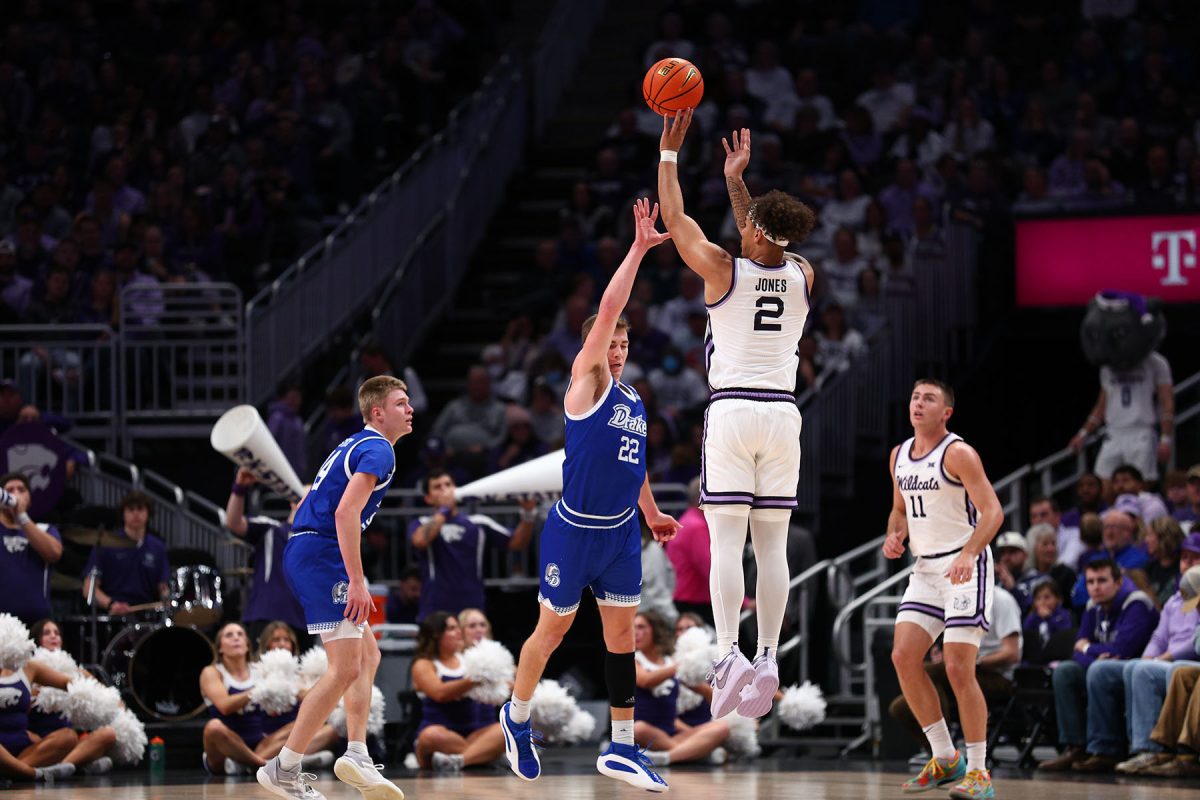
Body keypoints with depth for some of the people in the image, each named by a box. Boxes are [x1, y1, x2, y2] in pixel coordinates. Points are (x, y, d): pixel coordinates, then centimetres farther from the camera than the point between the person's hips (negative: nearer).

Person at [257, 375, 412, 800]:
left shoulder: (356, 446, 22)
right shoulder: (377, 450, -9)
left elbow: (307, 505, 27)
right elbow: (345, 513, -22)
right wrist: (357, 582, -24)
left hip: (304, 553, 11)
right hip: (321, 556, -11)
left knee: (368, 654, 16)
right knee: (345, 668, -12)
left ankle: (357, 753, 8)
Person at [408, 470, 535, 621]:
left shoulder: (478, 523, 11)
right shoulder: (422, 524, 5)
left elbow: (516, 543, 10)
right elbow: (420, 541, -18)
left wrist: (528, 515, -7)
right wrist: (444, 510, -8)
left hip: (472, 612, 2)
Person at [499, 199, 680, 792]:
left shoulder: (634, 402, 12)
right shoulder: (587, 383, -9)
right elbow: (607, 311, -20)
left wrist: (652, 513, 31)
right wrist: (638, 249, -22)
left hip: (621, 532, 6)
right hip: (574, 531, -6)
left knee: (622, 633, 5)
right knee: (553, 628, 6)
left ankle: (622, 749, 10)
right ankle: (517, 715, 29)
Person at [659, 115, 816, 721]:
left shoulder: (723, 271, -7)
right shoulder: (802, 277, 5)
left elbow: (676, 219, 6)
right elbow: (765, 246, 26)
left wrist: (669, 152, 15)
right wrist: (735, 179, 31)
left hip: (731, 411, -4)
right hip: (782, 415, 4)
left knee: (727, 539, -8)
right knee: (771, 543, 3)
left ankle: (729, 653, -22)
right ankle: (767, 660, -2)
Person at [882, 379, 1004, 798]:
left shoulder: (958, 454, -12)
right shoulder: (898, 456, 11)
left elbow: (992, 511, -18)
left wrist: (968, 554, -33)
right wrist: (894, 536, 2)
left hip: (965, 567, -7)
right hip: (926, 568, 8)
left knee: (958, 667, -14)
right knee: (904, 657, -3)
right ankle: (945, 759, 9)